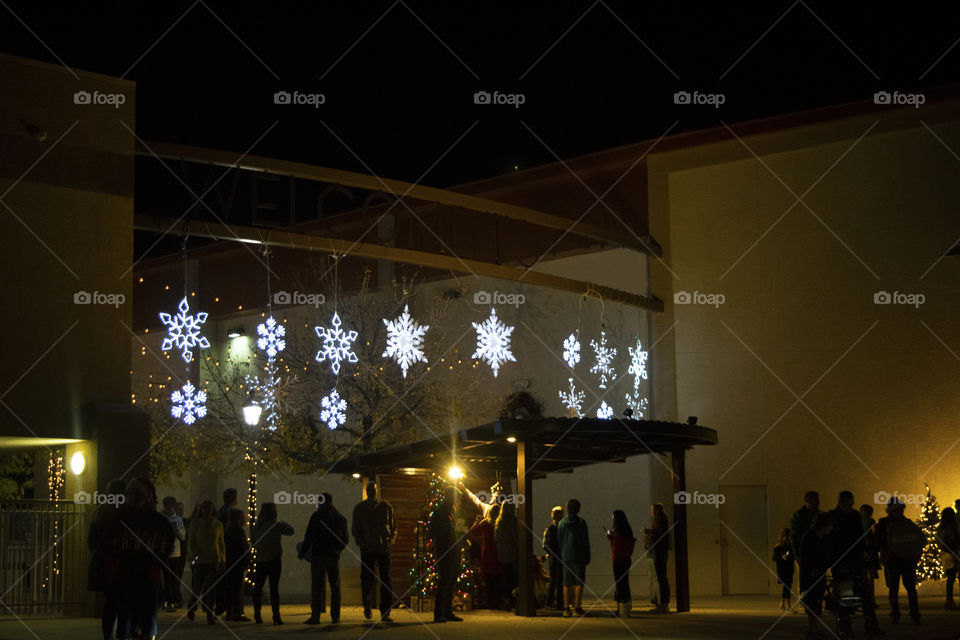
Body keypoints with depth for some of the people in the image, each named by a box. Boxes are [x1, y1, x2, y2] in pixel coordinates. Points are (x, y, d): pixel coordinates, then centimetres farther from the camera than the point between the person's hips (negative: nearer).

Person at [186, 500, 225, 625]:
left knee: (211, 589, -3)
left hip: (214, 560, 1)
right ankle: (191, 607, 31)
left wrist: (223, 559, 8)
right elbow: (191, 542, 1)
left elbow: (221, 543, 11)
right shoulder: (195, 523, 2)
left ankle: (210, 615, -2)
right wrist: (195, 556, -12)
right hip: (200, 560, -1)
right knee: (198, 587, 3)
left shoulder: (218, 524, 7)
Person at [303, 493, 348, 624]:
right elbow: (344, 541, 15)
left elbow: (309, 537, -7)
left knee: (316, 587, -3)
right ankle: (335, 616, 6)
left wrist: (303, 552, 5)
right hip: (334, 555, 4)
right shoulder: (341, 518, 10)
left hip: (318, 554, -4)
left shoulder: (316, 516, -4)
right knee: (335, 587, 10)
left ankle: (315, 616, -7)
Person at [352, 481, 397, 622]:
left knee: (386, 580, -4)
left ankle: (385, 613, -3)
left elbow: (394, 526, 11)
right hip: (367, 549, 0)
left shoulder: (386, 506, 8)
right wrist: (361, 543, -6)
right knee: (367, 579, 0)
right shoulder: (359, 508, 6)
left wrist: (390, 541, -4)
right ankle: (367, 606, 26)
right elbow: (355, 529, 8)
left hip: (384, 548, 0)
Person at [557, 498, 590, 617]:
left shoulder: (561, 523, 5)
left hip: (566, 557, 3)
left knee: (567, 584, 6)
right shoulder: (581, 522, -5)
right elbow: (585, 541, -3)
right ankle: (577, 606, -4)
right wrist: (587, 557, 4)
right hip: (579, 556, -3)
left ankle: (566, 608, 2)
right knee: (579, 582, 1)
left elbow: (559, 541, 8)